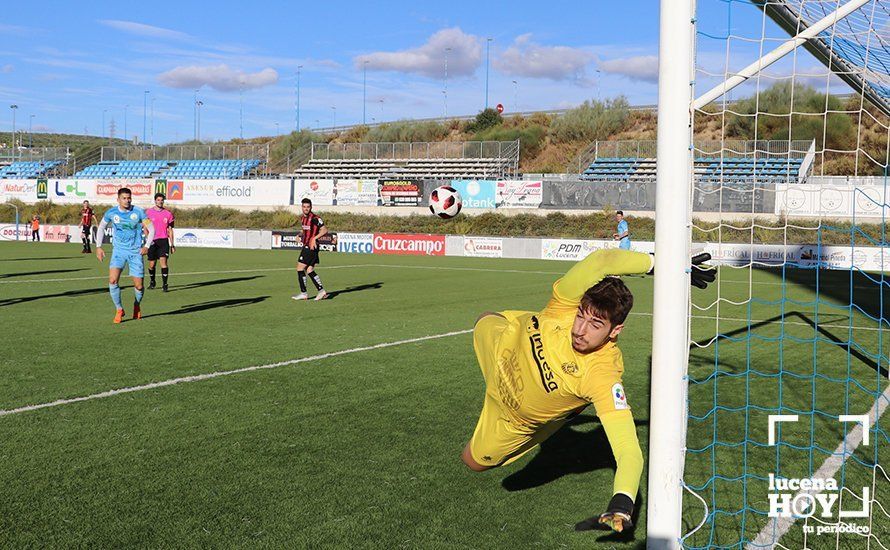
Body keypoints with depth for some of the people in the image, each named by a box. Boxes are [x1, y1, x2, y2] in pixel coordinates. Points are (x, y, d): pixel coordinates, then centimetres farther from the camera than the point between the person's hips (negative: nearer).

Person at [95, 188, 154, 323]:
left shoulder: (139, 212, -6)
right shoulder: (111, 213, -2)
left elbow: (151, 229, 1)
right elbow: (101, 227, 15)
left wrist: (147, 246, -12)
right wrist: (98, 246, 8)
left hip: (135, 252, -1)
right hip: (118, 251, 1)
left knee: (138, 286, 0)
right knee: (112, 280, -19)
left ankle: (137, 305, 34)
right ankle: (119, 310, 0)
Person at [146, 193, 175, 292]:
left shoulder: (168, 214, 7)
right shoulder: (148, 212, 4)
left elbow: (170, 230, 12)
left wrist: (172, 244, 9)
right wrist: (148, 239, -8)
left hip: (163, 240, 0)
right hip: (152, 241, 0)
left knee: (163, 261, -14)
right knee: (151, 264, 6)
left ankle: (164, 284, -11)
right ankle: (152, 282, 29)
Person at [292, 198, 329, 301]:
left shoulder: (314, 218, -13)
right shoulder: (303, 219, 13)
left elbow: (324, 230, -14)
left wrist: (314, 238, -21)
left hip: (311, 247, -9)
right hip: (306, 246, 9)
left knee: (300, 269, -5)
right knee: (309, 270, 8)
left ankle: (303, 293, 0)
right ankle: (321, 291, 10)